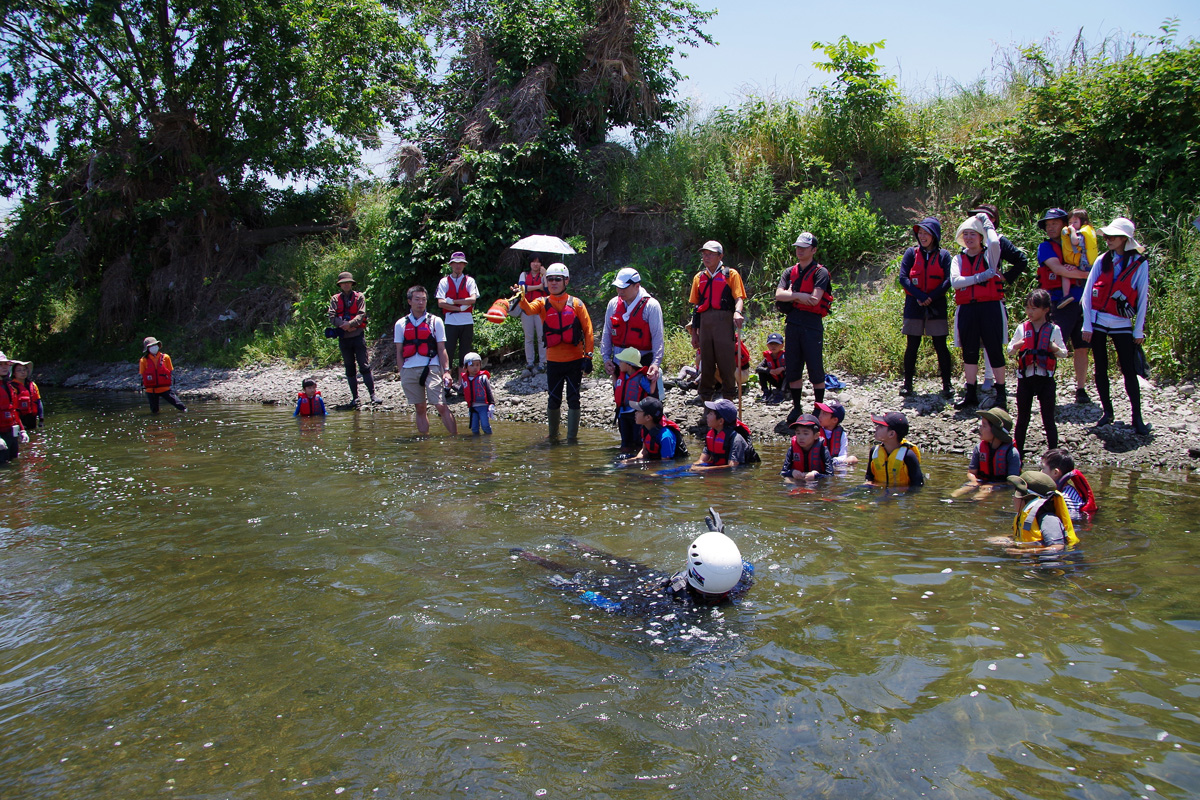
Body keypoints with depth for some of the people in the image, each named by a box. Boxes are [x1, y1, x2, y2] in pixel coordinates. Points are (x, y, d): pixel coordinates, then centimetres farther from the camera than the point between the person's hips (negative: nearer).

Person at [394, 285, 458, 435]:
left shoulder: (435, 321, 7)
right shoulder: (401, 324, 11)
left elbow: (442, 349, 6)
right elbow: (399, 353, 12)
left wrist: (446, 371, -3)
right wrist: (402, 374, 4)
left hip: (431, 368, -2)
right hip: (409, 370, 2)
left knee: (441, 406, -11)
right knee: (420, 408, 7)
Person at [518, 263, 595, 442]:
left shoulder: (576, 303, 0)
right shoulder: (543, 303, 2)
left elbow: (588, 330, -1)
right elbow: (529, 309, -21)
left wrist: (588, 356, -7)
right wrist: (522, 298, -43)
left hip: (575, 360, -1)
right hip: (553, 361, 1)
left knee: (573, 399, 4)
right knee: (553, 400, 9)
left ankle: (572, 437, 13)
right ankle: (553, 436, 25)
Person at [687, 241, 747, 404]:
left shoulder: (730, 274, 7)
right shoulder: (699, 277, 19)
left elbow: (739, 298, -4)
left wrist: (737, 312, -26)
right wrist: (693, 331, 13)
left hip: (724, 321, -4)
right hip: (704, 322, 4)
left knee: (727, 361, -6)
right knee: (706, 363, 6)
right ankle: (706, 401, 14)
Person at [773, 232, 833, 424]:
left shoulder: (820, 272, -3)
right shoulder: (790, 272, 13)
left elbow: (815, 299, -16)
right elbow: (779, 295, -2)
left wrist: (791, 295, -5)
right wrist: (801, 296, -14)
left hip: (812, 324, -5)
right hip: (792, 324, 5)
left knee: (815, 369, -1)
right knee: (793, 369, 9)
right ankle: (797, 407, 19)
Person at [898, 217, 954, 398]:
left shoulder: (943, 255, 3)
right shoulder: (911, 253, 5)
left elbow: (948, 281, -5)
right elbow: (903, 278, -5)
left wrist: (931, 298, -16)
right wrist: (921, 297, -14)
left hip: (936, 307, -1)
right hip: (914, 307, 1)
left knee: (941, 346, 0)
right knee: (912, 346, 5)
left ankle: (947, 384, 7)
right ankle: (907, 383, 13)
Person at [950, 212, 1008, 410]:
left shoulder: (990, 255, 6)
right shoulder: (958, 259, 13)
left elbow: (994, 242, -18)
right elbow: (955, 281, -4)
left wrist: (987, 224, -1)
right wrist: (979, 277, -15)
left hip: (990, 306, -3)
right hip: (966, 309, 3)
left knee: (995, 350, -1)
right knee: (969, 352, 7)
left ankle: (1001, 394, 6)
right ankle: (970, 394, 14)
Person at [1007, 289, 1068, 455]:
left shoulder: (1053, 329, -1)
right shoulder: (1022, 328, 3)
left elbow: (1064, 353, 5)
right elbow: (1009, 351, 6)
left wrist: (1055, 348, -17)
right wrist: (1016, 346, -16)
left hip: (1045, 378, -2)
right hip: (1025, 378, 2)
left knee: (1048, 420, 2)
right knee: (1022, 419, 10)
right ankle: (1017, 453, 17)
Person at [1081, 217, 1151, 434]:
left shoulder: (1140, 263, -2)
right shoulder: (1102, 260, 4)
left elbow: (1143, 299, 0)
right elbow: (1087, 293, 4)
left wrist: (1139, 330, -2)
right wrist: (1087, 325, -2)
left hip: (1122, 324, -2)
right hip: (1097, 322, 2)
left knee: (1129, 371, -4)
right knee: (1101, 369, 7)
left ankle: (1137, 418, 1)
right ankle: (1107, 412, 18)